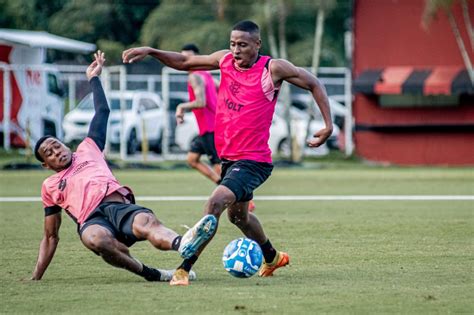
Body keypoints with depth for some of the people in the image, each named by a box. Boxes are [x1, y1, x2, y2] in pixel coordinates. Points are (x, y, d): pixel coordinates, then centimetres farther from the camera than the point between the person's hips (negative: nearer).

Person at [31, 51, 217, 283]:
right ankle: (150, 274, -37)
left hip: (120, 205, 1)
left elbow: (102, 111, 35)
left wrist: (93, 78, 34)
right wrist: (36, 277, 27)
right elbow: (51, 236, 33)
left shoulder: (87, 150, 32)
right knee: (97, 239, -42)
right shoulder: (50, 186, 32)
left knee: (146, 220, -38)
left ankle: (182, 244, -70)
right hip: (92, 221, 0)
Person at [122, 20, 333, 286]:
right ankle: (273, 257, 51)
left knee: (216, 202, -26)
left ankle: (184, 269, -26)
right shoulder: (225, 60, 4)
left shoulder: (273, 68, -11)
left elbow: (314, 84, -1)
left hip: (254, 160, -8)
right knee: (238, 215, 25)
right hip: (228, 156, 8)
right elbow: (185, 62, 15)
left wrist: (328, 126, -4)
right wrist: (151, 52, 2)